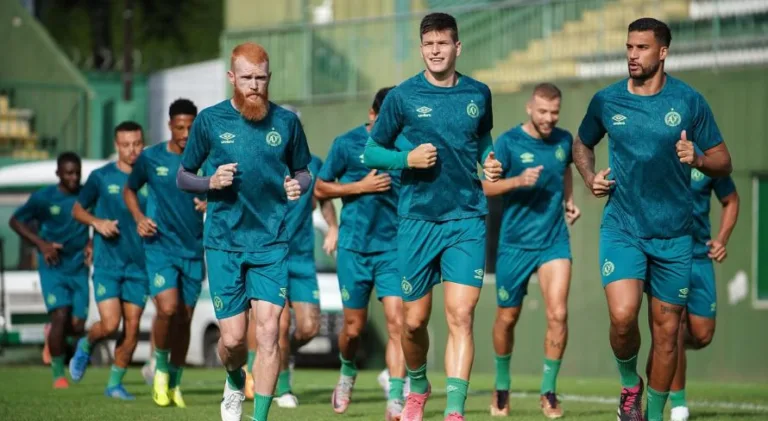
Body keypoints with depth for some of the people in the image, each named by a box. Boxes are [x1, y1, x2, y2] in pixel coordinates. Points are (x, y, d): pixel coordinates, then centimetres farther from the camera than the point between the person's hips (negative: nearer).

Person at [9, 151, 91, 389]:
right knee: (60, 314, -18)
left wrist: (92, 244, 0)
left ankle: (52, 333, 34)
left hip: (79, 269, 3)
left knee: (77, 327, -3)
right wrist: (41, 243, -8)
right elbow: (15, 221, 3)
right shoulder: (43, 198, -7)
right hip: (53, 267, -3)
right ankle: (58, 373, -4)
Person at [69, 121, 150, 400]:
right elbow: (77, 210, 11)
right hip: (107, 264, -2)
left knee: (131, 329, 0)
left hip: (139, 265, 2)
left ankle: (115, 383, 14)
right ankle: (86, 346, 19)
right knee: (109, 324, -13)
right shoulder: (101, 177, 1)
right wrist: (97, 222, -8)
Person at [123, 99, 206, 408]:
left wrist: (211, 203, -10)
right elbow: (129, 190, 13)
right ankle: (161, 367, 5)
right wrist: (139, 218, -4)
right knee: (168, 309, -20)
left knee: (184, 318, 6)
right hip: (160, 246, -2)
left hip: (193, 248, 2)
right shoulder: (150, 158, -1)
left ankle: (175, 383, 21)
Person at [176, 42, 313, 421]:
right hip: (223, 243, 0)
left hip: (271, 243, 0)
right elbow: (182, 178, 8)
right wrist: (211, 183, -13)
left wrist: (298, 186, -8)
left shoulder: (286, 122, 3)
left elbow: (303, 173, 16)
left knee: (268, 331, -11)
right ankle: (235, 382, 34)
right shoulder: (209, 120, 0)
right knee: (233, 337, 0)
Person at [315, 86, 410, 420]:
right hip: (354, 247, -1)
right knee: (354, 326, 7)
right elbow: (320, 188, 3)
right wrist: (361, 186, -9)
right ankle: (347, 372, 39)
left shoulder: (407, 145, 4)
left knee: (397, 321, -12)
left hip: (394, 246, 1)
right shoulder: (348, 144, -1)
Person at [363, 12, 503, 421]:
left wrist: (491, 162, 3)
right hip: (417, 219, 0)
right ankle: (417, 388, 36)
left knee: (461, 315, -12)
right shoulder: (403, 96, -2)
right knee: (413, 321, 8)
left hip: (467, 221, 0)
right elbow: (371, 151, 5)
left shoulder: (478, 94, 5)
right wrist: (407, 159, -14)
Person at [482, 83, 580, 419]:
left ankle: (548, 392, -1)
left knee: (558, 314, -13)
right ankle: (502, 387, 31)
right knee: (507, 318, 9)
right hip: (515, 242, -2)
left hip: (554, 241, 2)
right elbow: (486, 187, -7)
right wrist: (519, 181, -22)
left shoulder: (564, 141, 4)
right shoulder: (508, 142, -8)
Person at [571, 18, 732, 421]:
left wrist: (698, 159, -18)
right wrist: (590, 177, 0)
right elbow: (582, 145, 20)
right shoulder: (606, 101, 1)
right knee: (623, 315, -20)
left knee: (666, 329, 4)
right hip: (622, 227, 0)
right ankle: (630, 383, 9)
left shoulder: (688, 101, -2)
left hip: (673, 234, 0)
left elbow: (723, 161, 3)